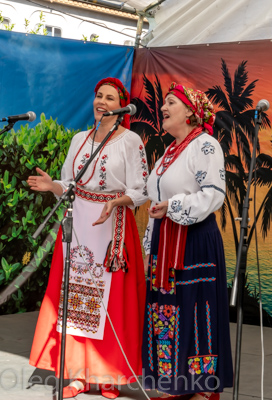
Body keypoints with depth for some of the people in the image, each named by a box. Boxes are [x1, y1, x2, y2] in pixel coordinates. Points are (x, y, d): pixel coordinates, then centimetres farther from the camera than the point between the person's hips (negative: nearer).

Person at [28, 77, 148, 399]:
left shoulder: (131, 141, -2)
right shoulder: (80, 139, 14)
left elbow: (139, 191, -5)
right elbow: (70, 185, 15)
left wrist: (116, 201, -23)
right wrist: (53, 186, -5)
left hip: (112, 225, -4)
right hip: (78, 224, 5)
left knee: (110, 299, -4)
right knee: (74, 294, 2)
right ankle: (78, 374, 10)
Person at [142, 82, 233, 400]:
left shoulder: (205, 145, -7)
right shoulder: (169, 152, 20)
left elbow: (213, 194, -16)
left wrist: (173, 206, -21)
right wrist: (151, 244, 22)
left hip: (195, 240, -9)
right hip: (165, 241, 9)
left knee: (194, 310, -7)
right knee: (167, 310, 7)